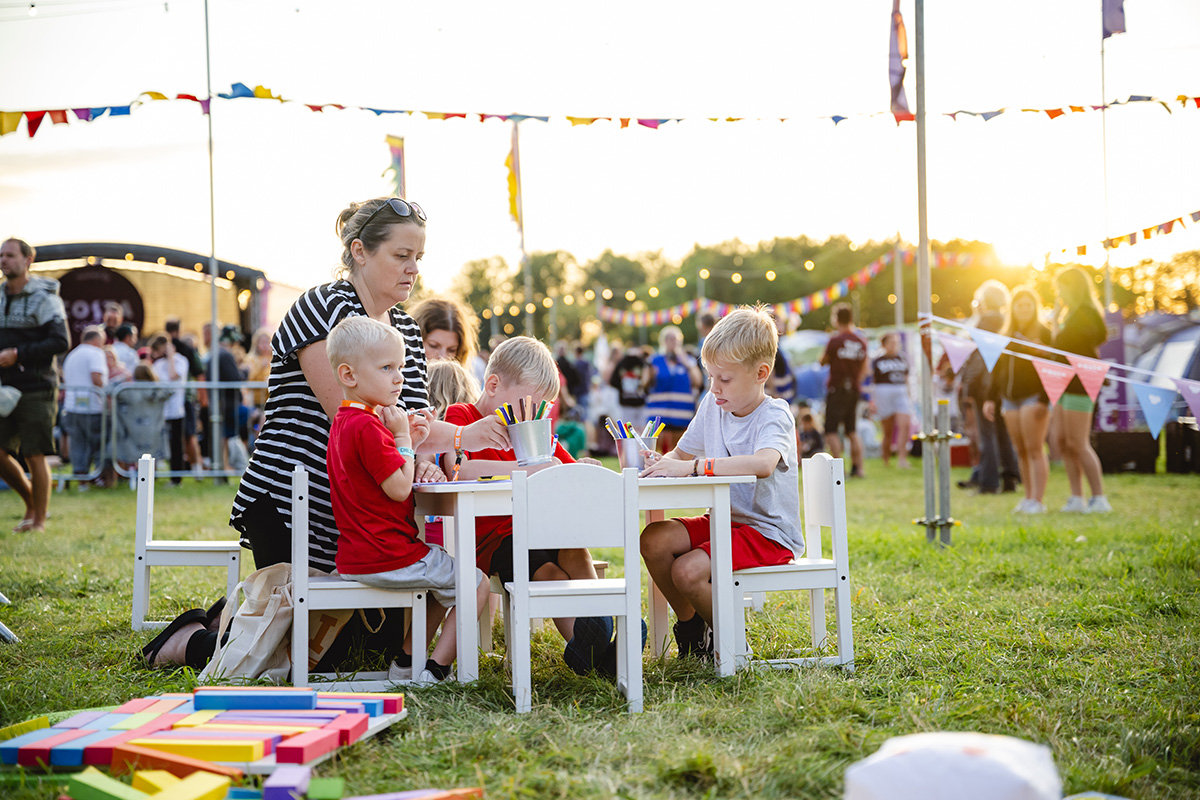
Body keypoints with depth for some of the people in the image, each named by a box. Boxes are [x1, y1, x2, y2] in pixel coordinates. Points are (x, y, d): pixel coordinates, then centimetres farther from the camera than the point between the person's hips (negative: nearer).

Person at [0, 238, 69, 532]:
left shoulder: (44, 298, -7)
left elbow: (61, 342, -16)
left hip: (37, 389, -6)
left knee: (34, 455, -3)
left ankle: (39, 521, 8)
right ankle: (31, 504, 23)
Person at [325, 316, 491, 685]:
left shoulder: (344, 422, 14)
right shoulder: (367, 427, -20)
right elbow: (399, 489, -21)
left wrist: (408, 442, 6)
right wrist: (403, 439, -11)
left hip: (355, 557, 10)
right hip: (387, 556, -10)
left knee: (446, 582, 28)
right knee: (477, 583, 1)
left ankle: (405, 663, 22)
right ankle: (434, 671, -3)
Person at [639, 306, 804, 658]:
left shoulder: (774, 416, -17)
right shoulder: (713, 405, 5)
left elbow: (762, 464, -39)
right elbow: (680, 455, 16)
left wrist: (693, 467, -39)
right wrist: (659, 463, -8)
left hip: (769, 533, -7)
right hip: (724, 522, 8)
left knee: (688, 571, -26)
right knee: (654, 539, -14)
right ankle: (691, 625, 7)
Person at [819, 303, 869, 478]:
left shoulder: (835, 340, -13)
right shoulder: (861, 342, 5)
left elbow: (823, 362, -1)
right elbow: (864, 368, 12)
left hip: (837, 389, -6)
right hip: (854, 390, 6)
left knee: (831, 431, -3)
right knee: (852, 431, 15)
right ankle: (857, 467, 11)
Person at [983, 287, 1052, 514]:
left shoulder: (1043, 333, -2)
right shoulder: (1006, 335, 17)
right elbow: (998, 370, 20)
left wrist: (1044, 400, -17)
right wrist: (991, 399, 14)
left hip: (1033, 397, -6)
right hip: (1010, 399, 6)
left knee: (1034, 450, -8)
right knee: (1021, 451, 7)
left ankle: (1037, 501, -8)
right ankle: (1028, 497, 12)